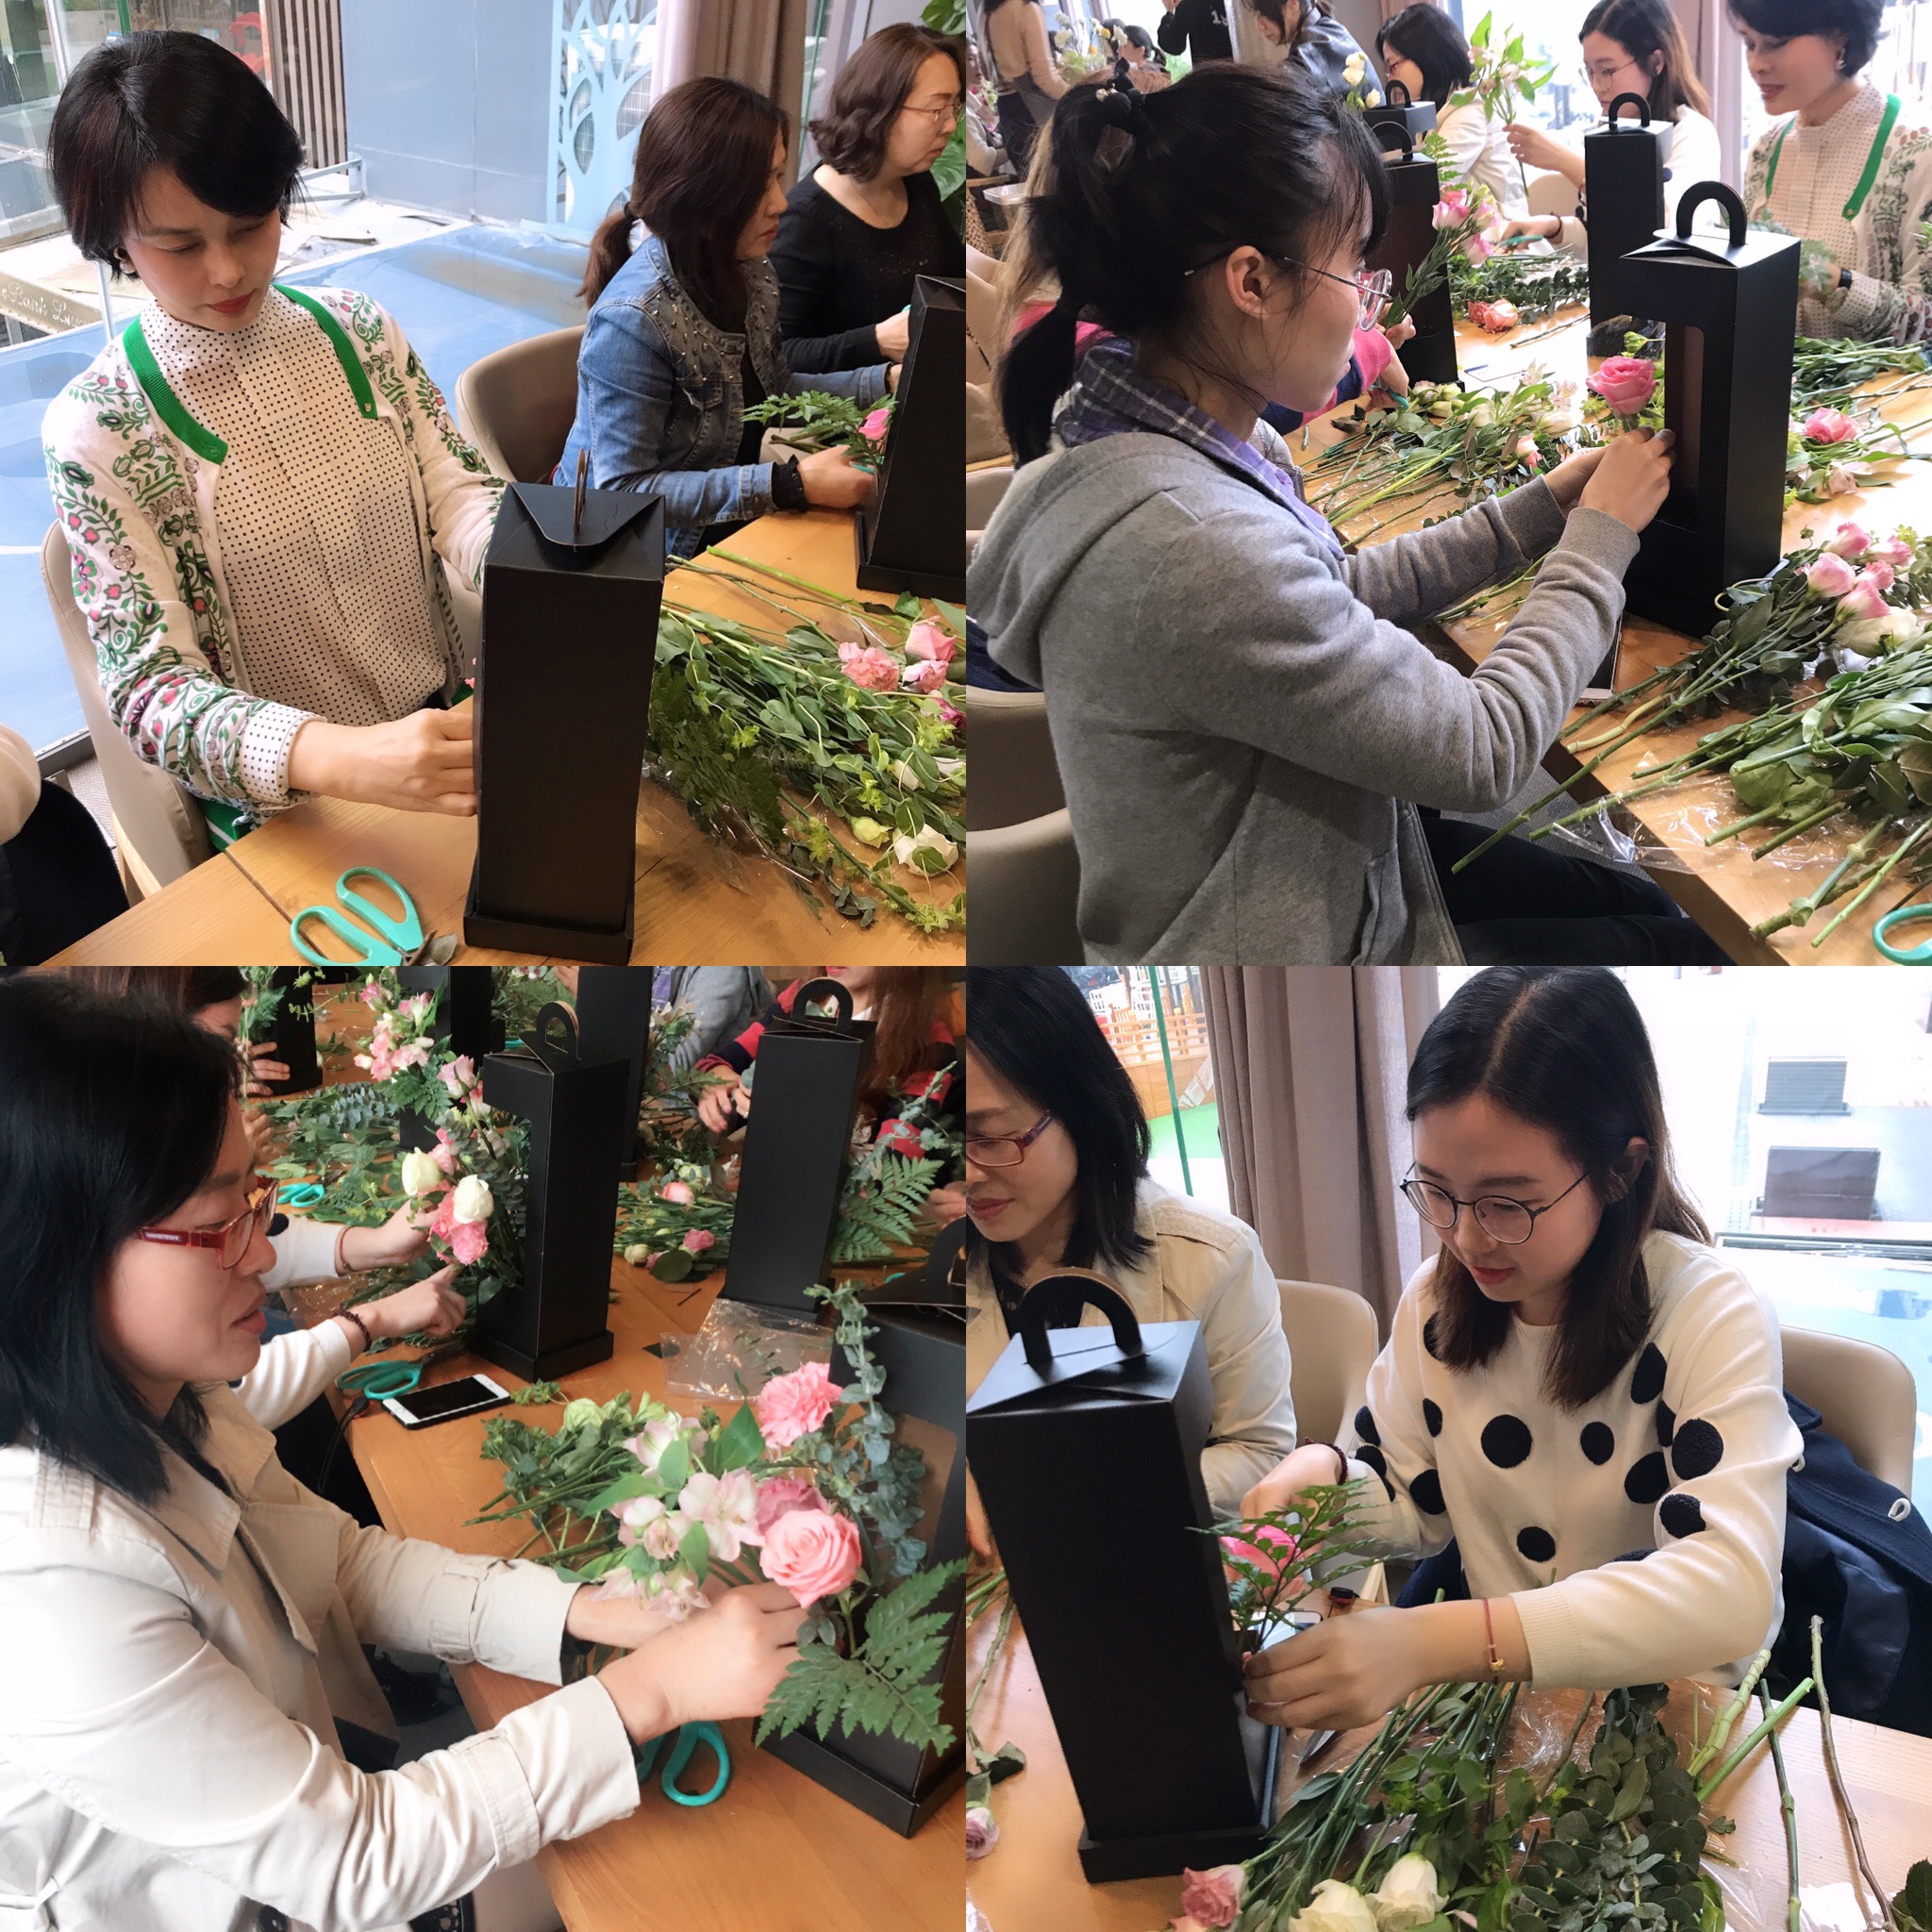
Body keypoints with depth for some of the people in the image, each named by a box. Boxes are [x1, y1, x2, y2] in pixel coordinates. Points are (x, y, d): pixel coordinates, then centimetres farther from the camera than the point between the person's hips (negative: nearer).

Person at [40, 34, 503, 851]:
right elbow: (149, 685, -18)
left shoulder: (357, 330, 3)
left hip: (442, 730, 5)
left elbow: (459, 493, 0)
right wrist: (345, 760, -38)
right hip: (284, 806, -5)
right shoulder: (95, 429, -11)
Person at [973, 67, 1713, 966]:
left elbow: (1336, 596, 12)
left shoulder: (1170, 439, -7)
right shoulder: (1185, 547, -36)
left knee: (1637, 898, 22)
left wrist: (1541, 509, 5)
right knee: (1682, 942, 11)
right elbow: (1484, 751, -25)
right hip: (1296, 947, -8)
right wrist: (1601, 536, -11)